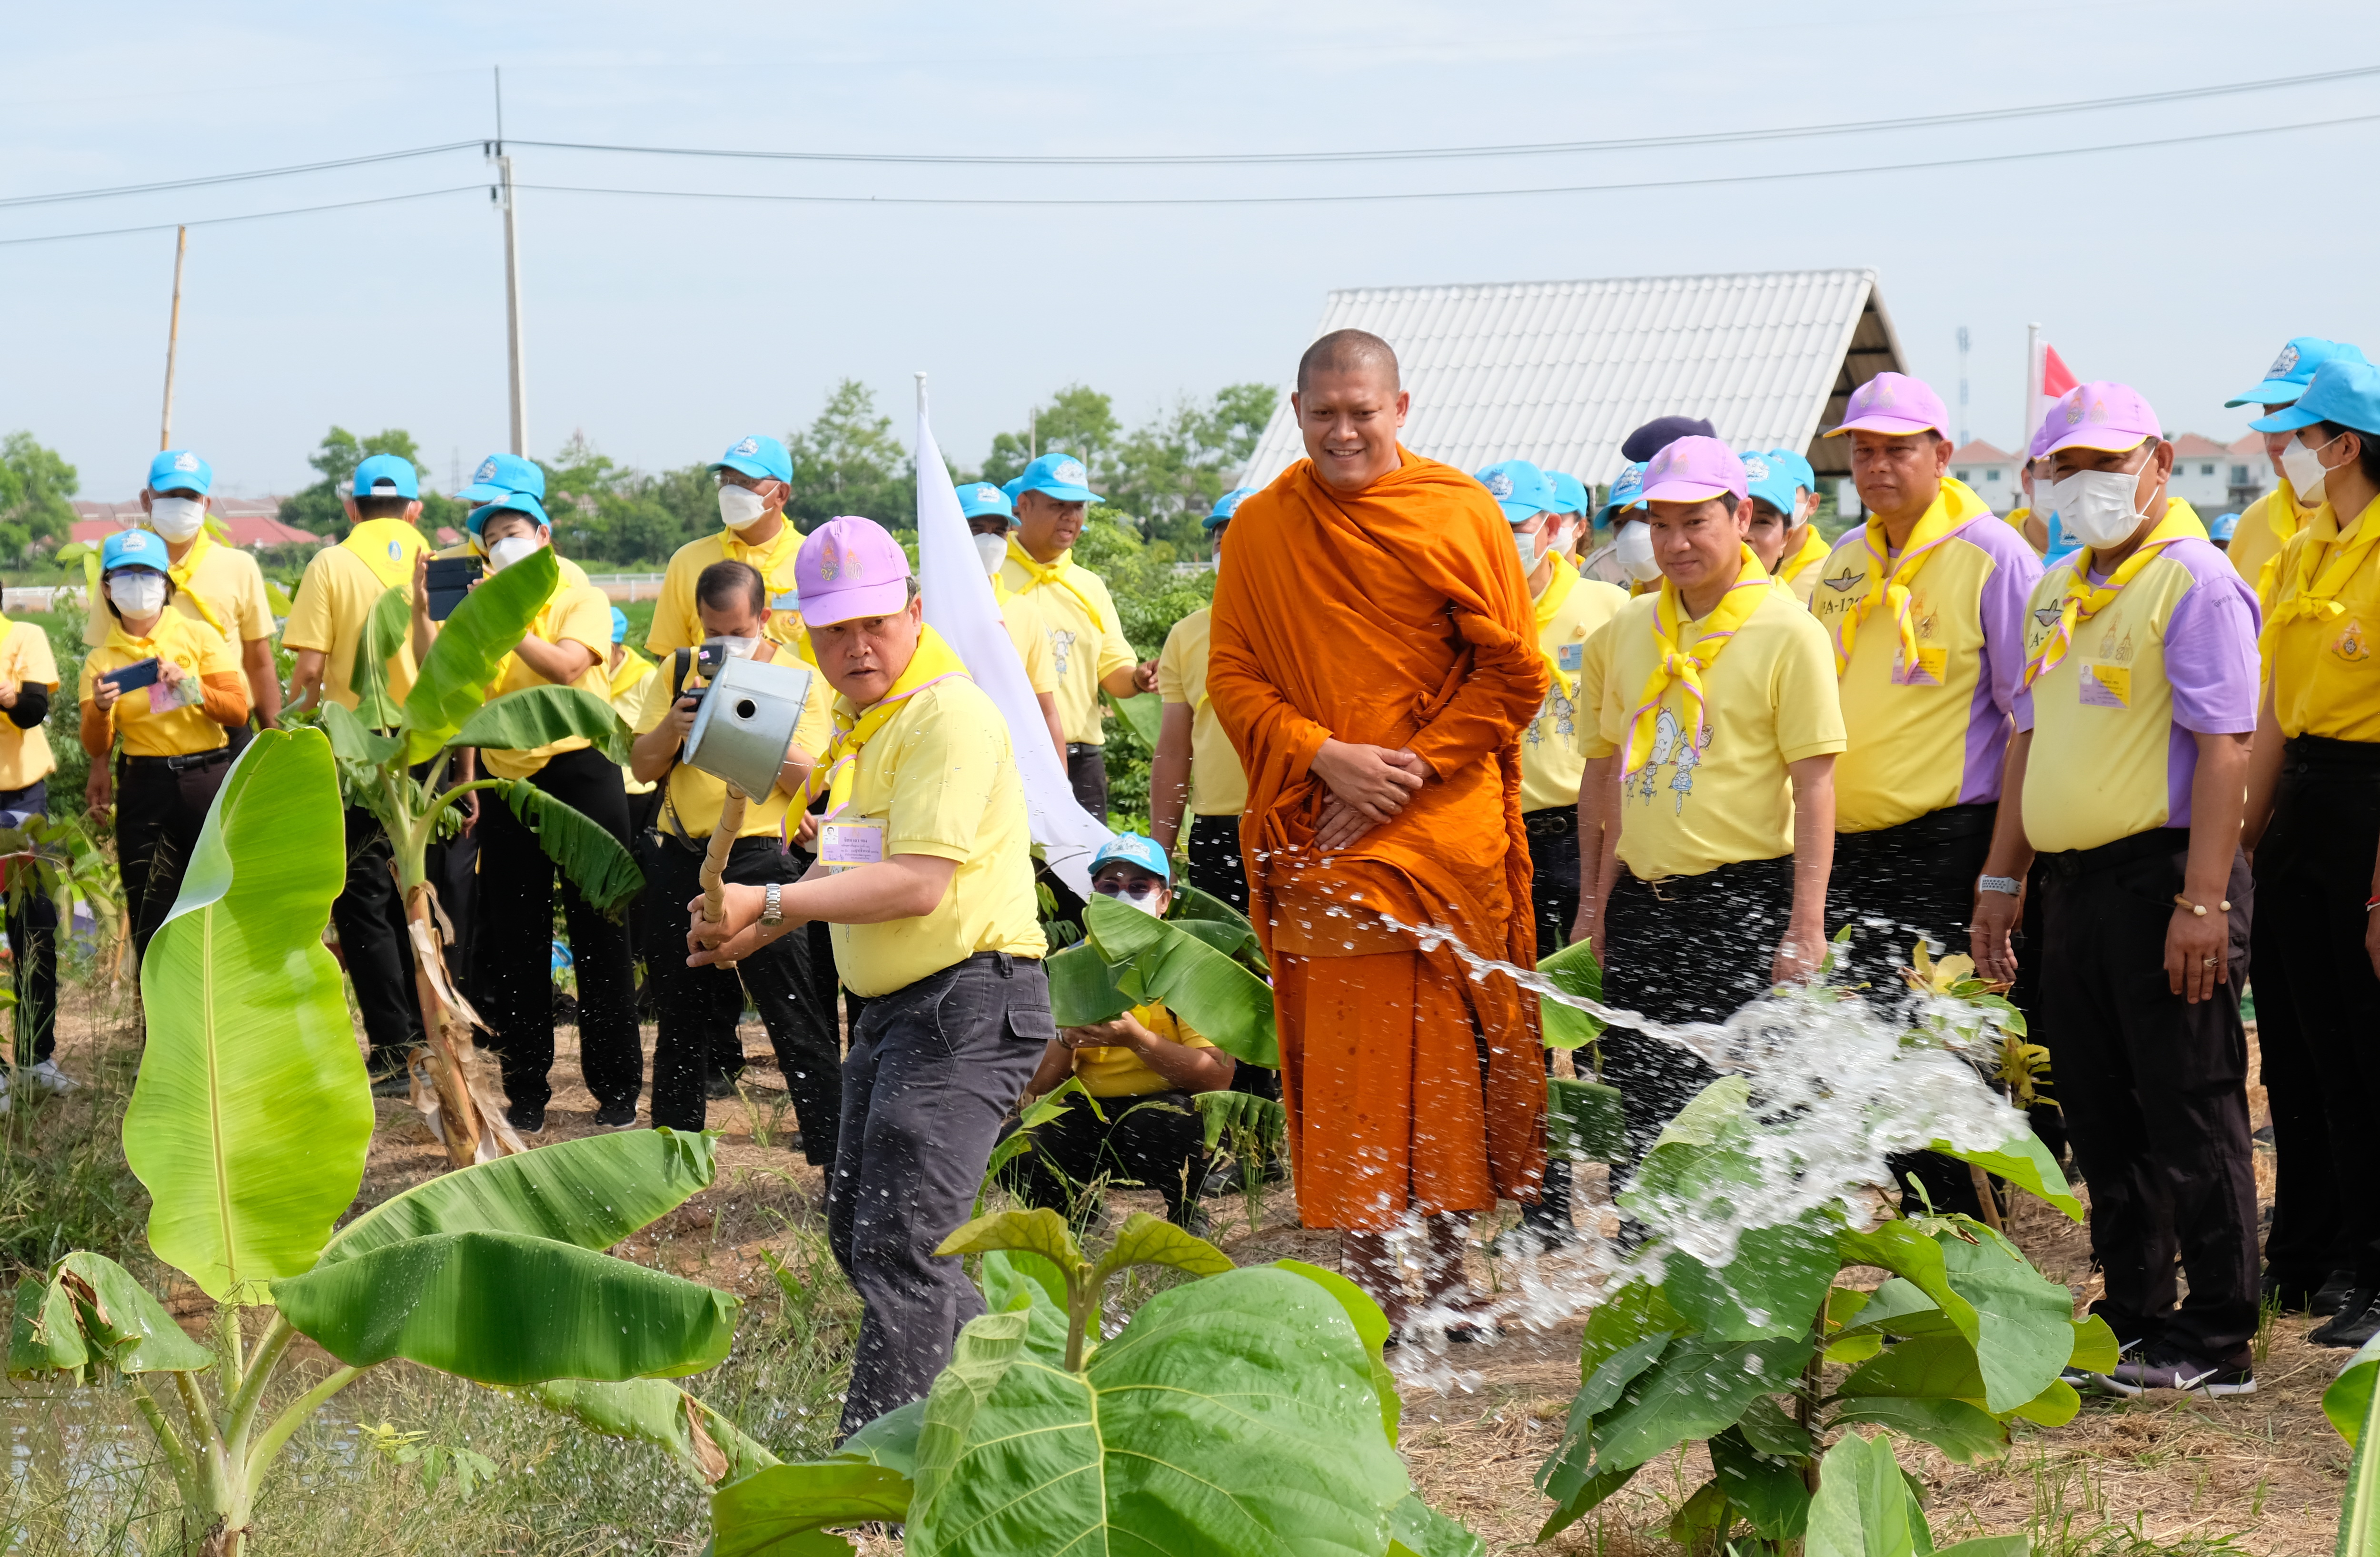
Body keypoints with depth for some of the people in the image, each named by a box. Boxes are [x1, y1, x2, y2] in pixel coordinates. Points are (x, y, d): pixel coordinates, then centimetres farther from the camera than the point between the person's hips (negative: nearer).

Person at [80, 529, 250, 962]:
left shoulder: (198, 636, 3)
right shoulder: (101, 660, 7)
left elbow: (239, 711, -2)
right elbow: (97, 746, 0)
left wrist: (191, 686, -17)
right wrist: (100, 709, -20)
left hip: (207, 780, -1)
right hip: (143, 788, 2)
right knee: (151, 915, 1)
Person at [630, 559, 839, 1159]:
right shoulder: (681, 671, 12)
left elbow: (806, 778, -8)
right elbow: (644, 766, 8)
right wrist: (672, 727, -11)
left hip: (760, 856, -4)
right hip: (681, 858, 4)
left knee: (798, 1019, -8)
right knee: (680, 1015, 13)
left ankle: (836, 1160, -7)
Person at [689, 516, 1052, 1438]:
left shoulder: (949, 713, -15)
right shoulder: (860, 722, 16)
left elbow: (919, 883, -24)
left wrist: (771, 903, -21)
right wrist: (755, 933, 13)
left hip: (970, 1005, -11)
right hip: (888, 1008, 11)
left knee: (898, 1248, -13)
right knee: (858, 1237, 17)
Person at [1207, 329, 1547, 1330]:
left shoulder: (1459, 516, 1)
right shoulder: (1260, 530, 8)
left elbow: (1513, 674, 0)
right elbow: (1232, 675, 6)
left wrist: (1410, 769, -10)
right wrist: (1324, 756, -10)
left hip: (1444, 826, -1)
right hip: (1316, 833, 2)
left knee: (1443, 1053, -2)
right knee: (1341, 1064, -3)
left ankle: (1448, 1283, 8)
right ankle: (1372, 1286, 2)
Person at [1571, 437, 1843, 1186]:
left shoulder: (1788, 633, -6)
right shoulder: (1624, 631, 10)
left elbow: (1815, 788, -9)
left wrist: (1805, 926, -15)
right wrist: (1594, 903, 15)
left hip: (1744, 900, -5)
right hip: (1642, 897, 5)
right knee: (1639, 1114, 8)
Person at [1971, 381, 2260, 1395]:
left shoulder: (2195, 581, -10)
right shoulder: (2058, 591, 17)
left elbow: (2225, 744, -17)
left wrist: (2203, 901, -23)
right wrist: (2001, 879, 18)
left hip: (2160, 872, -8)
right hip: (2072, 880, 8)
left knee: (2189, 1113, -3)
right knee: (2102, 1117, 12)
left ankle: (2214, 1342, 3)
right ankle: (2131, 1321, 21)